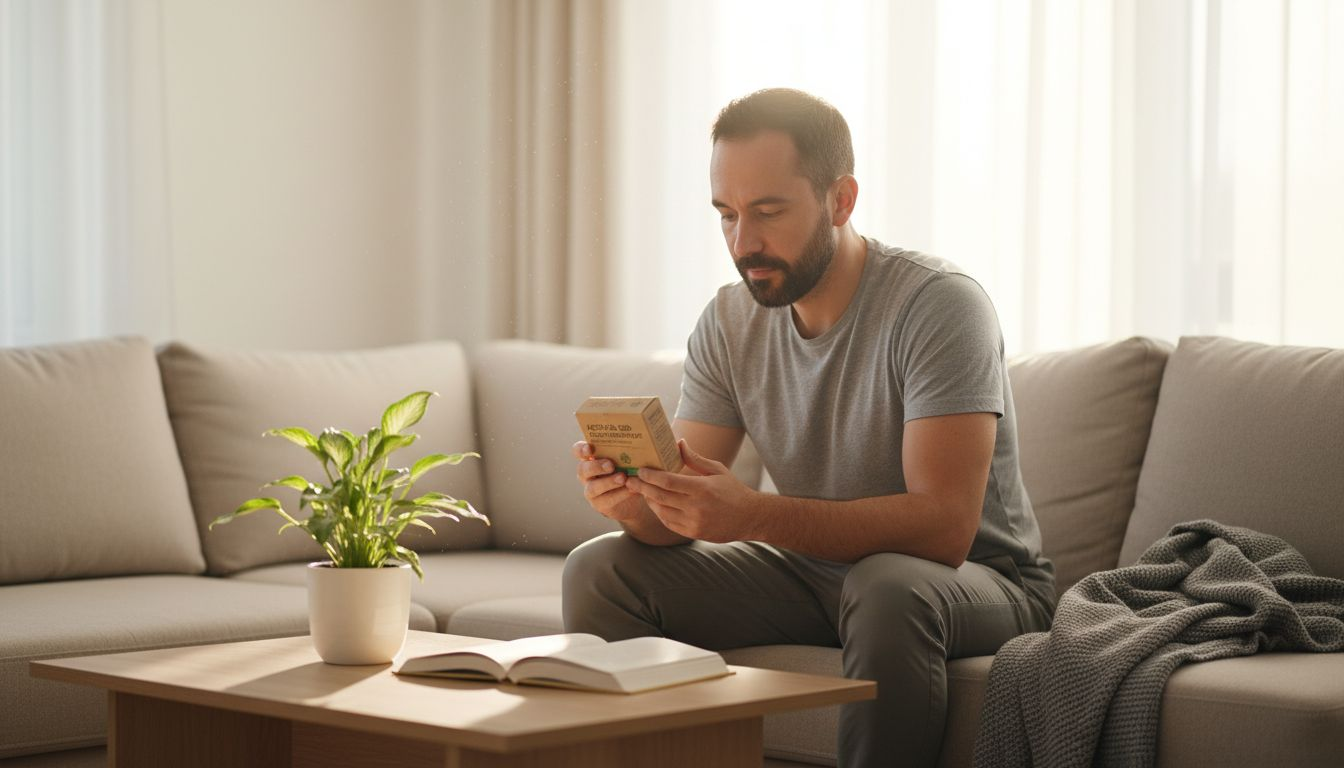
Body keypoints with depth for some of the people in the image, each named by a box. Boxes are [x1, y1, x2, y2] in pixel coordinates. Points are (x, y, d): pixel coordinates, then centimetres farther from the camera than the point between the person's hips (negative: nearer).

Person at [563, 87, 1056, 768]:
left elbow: (944, 525, -31)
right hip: (816, 571, 6)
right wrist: (634, 501, -29)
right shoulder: (730, 321, -2)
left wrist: (753, 515, -41)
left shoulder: (939, 305, -21)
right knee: (599, 571, -10)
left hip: (978, 579, -5)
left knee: (887, 587, -39)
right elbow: (679, 522, -4)